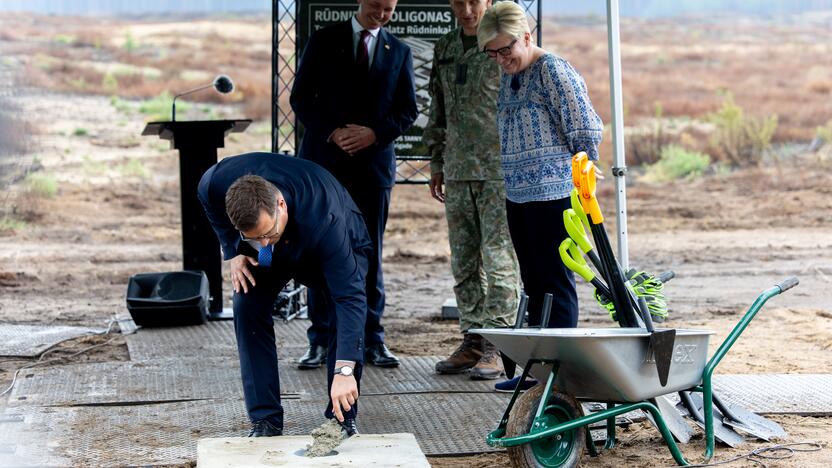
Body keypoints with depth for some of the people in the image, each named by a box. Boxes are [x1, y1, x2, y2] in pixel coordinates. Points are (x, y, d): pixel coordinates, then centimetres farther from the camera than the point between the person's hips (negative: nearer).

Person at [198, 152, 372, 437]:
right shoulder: (216, 185, -36)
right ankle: (265, 420, -7)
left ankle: (342, 418, -8)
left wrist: (344, 370, -56)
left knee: (346, 315, -23)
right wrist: (232, 251, -16)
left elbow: (349, 297, -48)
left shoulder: (325, 220, -47)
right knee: (247, 305, -16)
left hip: (340, 245, -3)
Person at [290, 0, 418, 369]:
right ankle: (321, 340, 4)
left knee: (370, 255, 4)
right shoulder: (324, 41, 5)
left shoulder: (399, 52, 10)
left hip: (373, 162, 1)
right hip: (325, 159, -1)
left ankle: (372, 340, 9)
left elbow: (408, 110, 7)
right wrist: (332, 132, -13)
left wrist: (374, 133, -10)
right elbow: (301, 97, 1)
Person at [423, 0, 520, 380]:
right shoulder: (444, 49, 15)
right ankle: (473, 341, 16)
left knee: (499, 261, -5)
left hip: (499, 170, -6)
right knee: (464, 263, 9)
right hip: (457, 171, 6)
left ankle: (497, 346, -2)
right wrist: (437, 164, 18)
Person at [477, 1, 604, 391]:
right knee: (533, 283, 13)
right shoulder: (508, 76, 15)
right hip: (518, 194, 9)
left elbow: (586, 132, -12)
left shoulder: (554, 71, -10)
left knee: (555, 282, -5)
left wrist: (581, 183, -5)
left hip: (553, 194, -9)